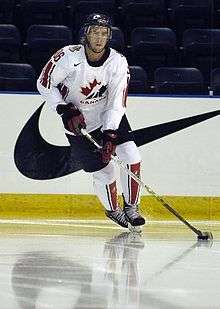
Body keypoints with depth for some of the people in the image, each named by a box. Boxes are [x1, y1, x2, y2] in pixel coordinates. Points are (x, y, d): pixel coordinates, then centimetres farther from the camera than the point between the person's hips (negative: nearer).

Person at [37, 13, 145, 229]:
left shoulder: (118, 63, -17)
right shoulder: (69, 57, -23)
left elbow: (117, 104, -18)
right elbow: (44, 84, -10)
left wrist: (110, 135, -30)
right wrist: (65, 110, -21)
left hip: (110, 116, 2)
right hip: (78, 121, -2)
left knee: (130, 156, -14)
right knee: (103, 172, -3)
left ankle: (131, 207, 7)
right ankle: (112, 210, 26)